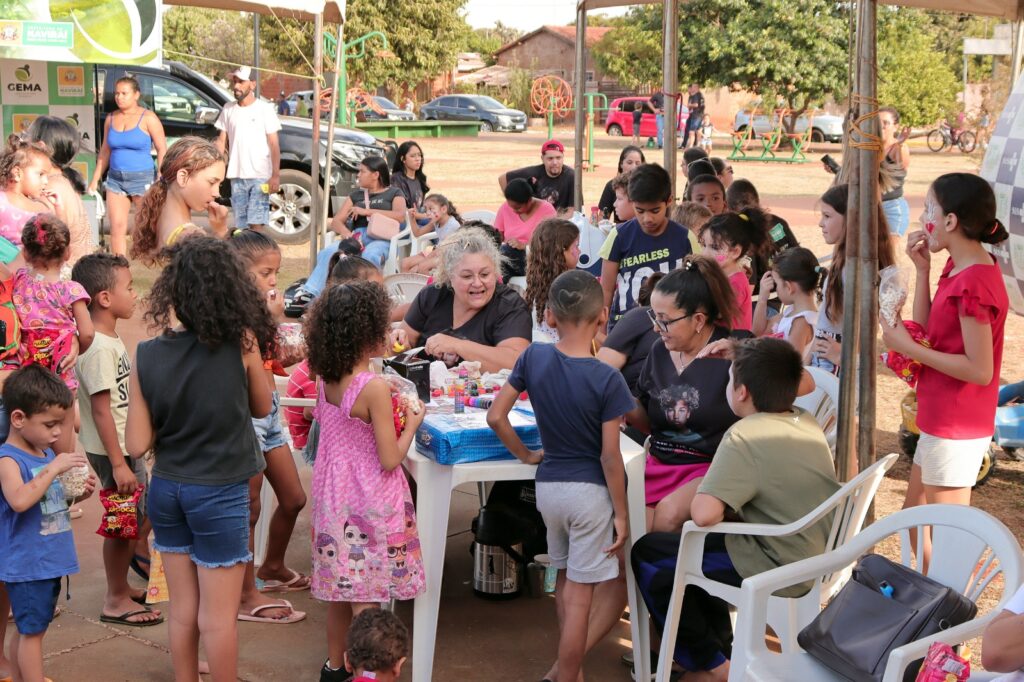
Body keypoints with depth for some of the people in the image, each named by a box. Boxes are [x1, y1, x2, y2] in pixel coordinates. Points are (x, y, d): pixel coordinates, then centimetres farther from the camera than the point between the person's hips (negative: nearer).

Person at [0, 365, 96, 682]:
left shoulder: (47, 453, 9)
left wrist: (79, 493, 3)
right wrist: (54, 468, -29)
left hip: (50, 561, 8)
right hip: (27, 564, -8)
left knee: (27, 629, 17)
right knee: (32, 631, 0)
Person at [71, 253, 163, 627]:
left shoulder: (111, 341, 9)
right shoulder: (99, 349, -22)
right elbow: (100, 410, -23)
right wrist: (118, 464, -23)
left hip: (128, 448, 10)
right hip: (112, 453, -10)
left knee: (142, 517, 18)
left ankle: (123, 587, 32)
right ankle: (115, 601, 14)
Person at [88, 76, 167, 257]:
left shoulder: (148, 118, -6)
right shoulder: (111, 119, 10)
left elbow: (162, 150, -7)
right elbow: (105, 151, 17)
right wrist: (95, 179, 14)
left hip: (142, 178, -5)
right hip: (116, 179, 5)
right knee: (117, 227, 0)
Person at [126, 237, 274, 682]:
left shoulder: (147, 357, -11)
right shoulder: (241, 343, -16)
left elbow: (138, 445, -8)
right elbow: (261, 408, 2)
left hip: (166, 490, 3)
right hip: (220, 494, -3)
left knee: (183, 611, 16)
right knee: (218, 619, 7)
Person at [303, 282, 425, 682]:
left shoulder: (326, 379, 0)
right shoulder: (374, 389, -22)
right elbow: (389, 460, -19)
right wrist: (411, 424, -4)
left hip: (334, 497, 7)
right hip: (369, 505, -7)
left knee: (340, 589, 20)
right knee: (367, 599, 2)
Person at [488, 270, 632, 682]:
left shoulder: (533, 358, -7)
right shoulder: (607, 380, -18)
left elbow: (495, 416, -5)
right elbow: (610, 455, -16)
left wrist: (525, 455, 10)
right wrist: (621, 513, -7)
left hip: (547, 485, 5)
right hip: (589, 490, -5)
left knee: (565, 577, 23)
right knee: (581, 594, 3)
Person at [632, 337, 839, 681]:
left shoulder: (745, 436, -23)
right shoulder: (807, 422, 0)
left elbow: (704, 514, -31)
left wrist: (700, 494, -8)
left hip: (778, 571, -9)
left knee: (647, 553, 5)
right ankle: (720, 642, 31)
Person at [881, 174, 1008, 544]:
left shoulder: (974, 283, -24)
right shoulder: (958, 267, 6)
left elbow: (980, 370, -24)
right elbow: (927, 332, 7)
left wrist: (908, 347, -19)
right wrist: (922, 269, 1)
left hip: (955, 428, -10)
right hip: (941, 419, 10)